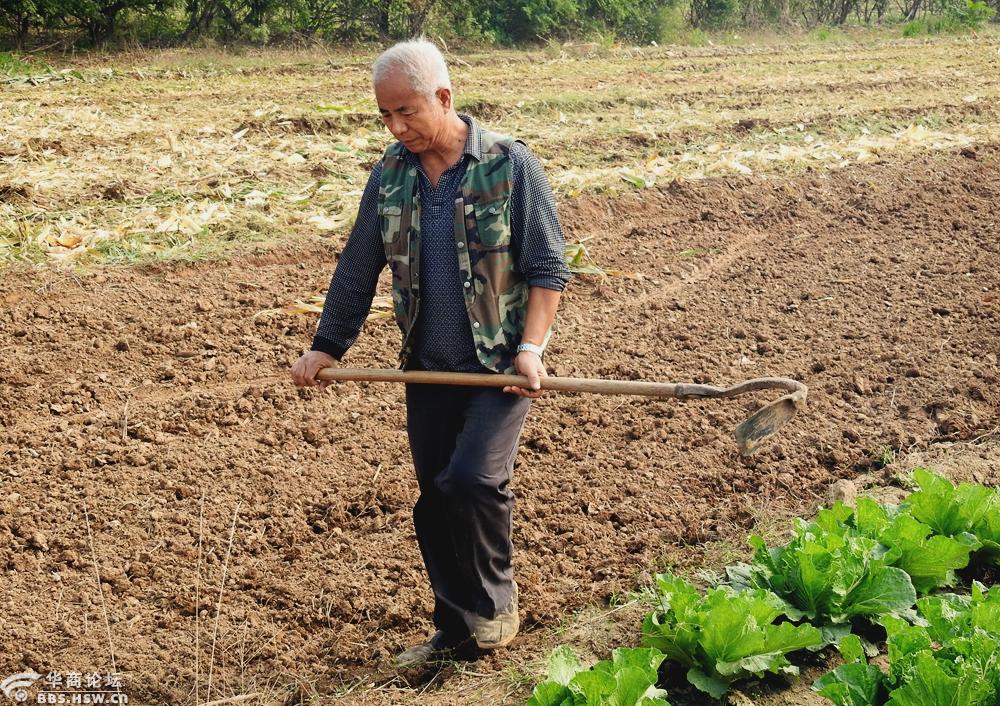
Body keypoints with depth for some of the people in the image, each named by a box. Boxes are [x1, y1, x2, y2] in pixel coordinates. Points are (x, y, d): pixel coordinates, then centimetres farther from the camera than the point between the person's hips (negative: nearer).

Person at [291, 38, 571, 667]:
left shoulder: (510, 165, -9)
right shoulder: (390, 175, 4)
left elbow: (549, 268, -8)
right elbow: (358, 268, 12)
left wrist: (531, 348, -18)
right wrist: (327, 347, 8)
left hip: (502, 365, -5)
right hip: (429, 368, 5)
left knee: (471, 479, -22)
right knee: (434, 503, 8)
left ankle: (496, 600, 4)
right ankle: (458, 629, 24)